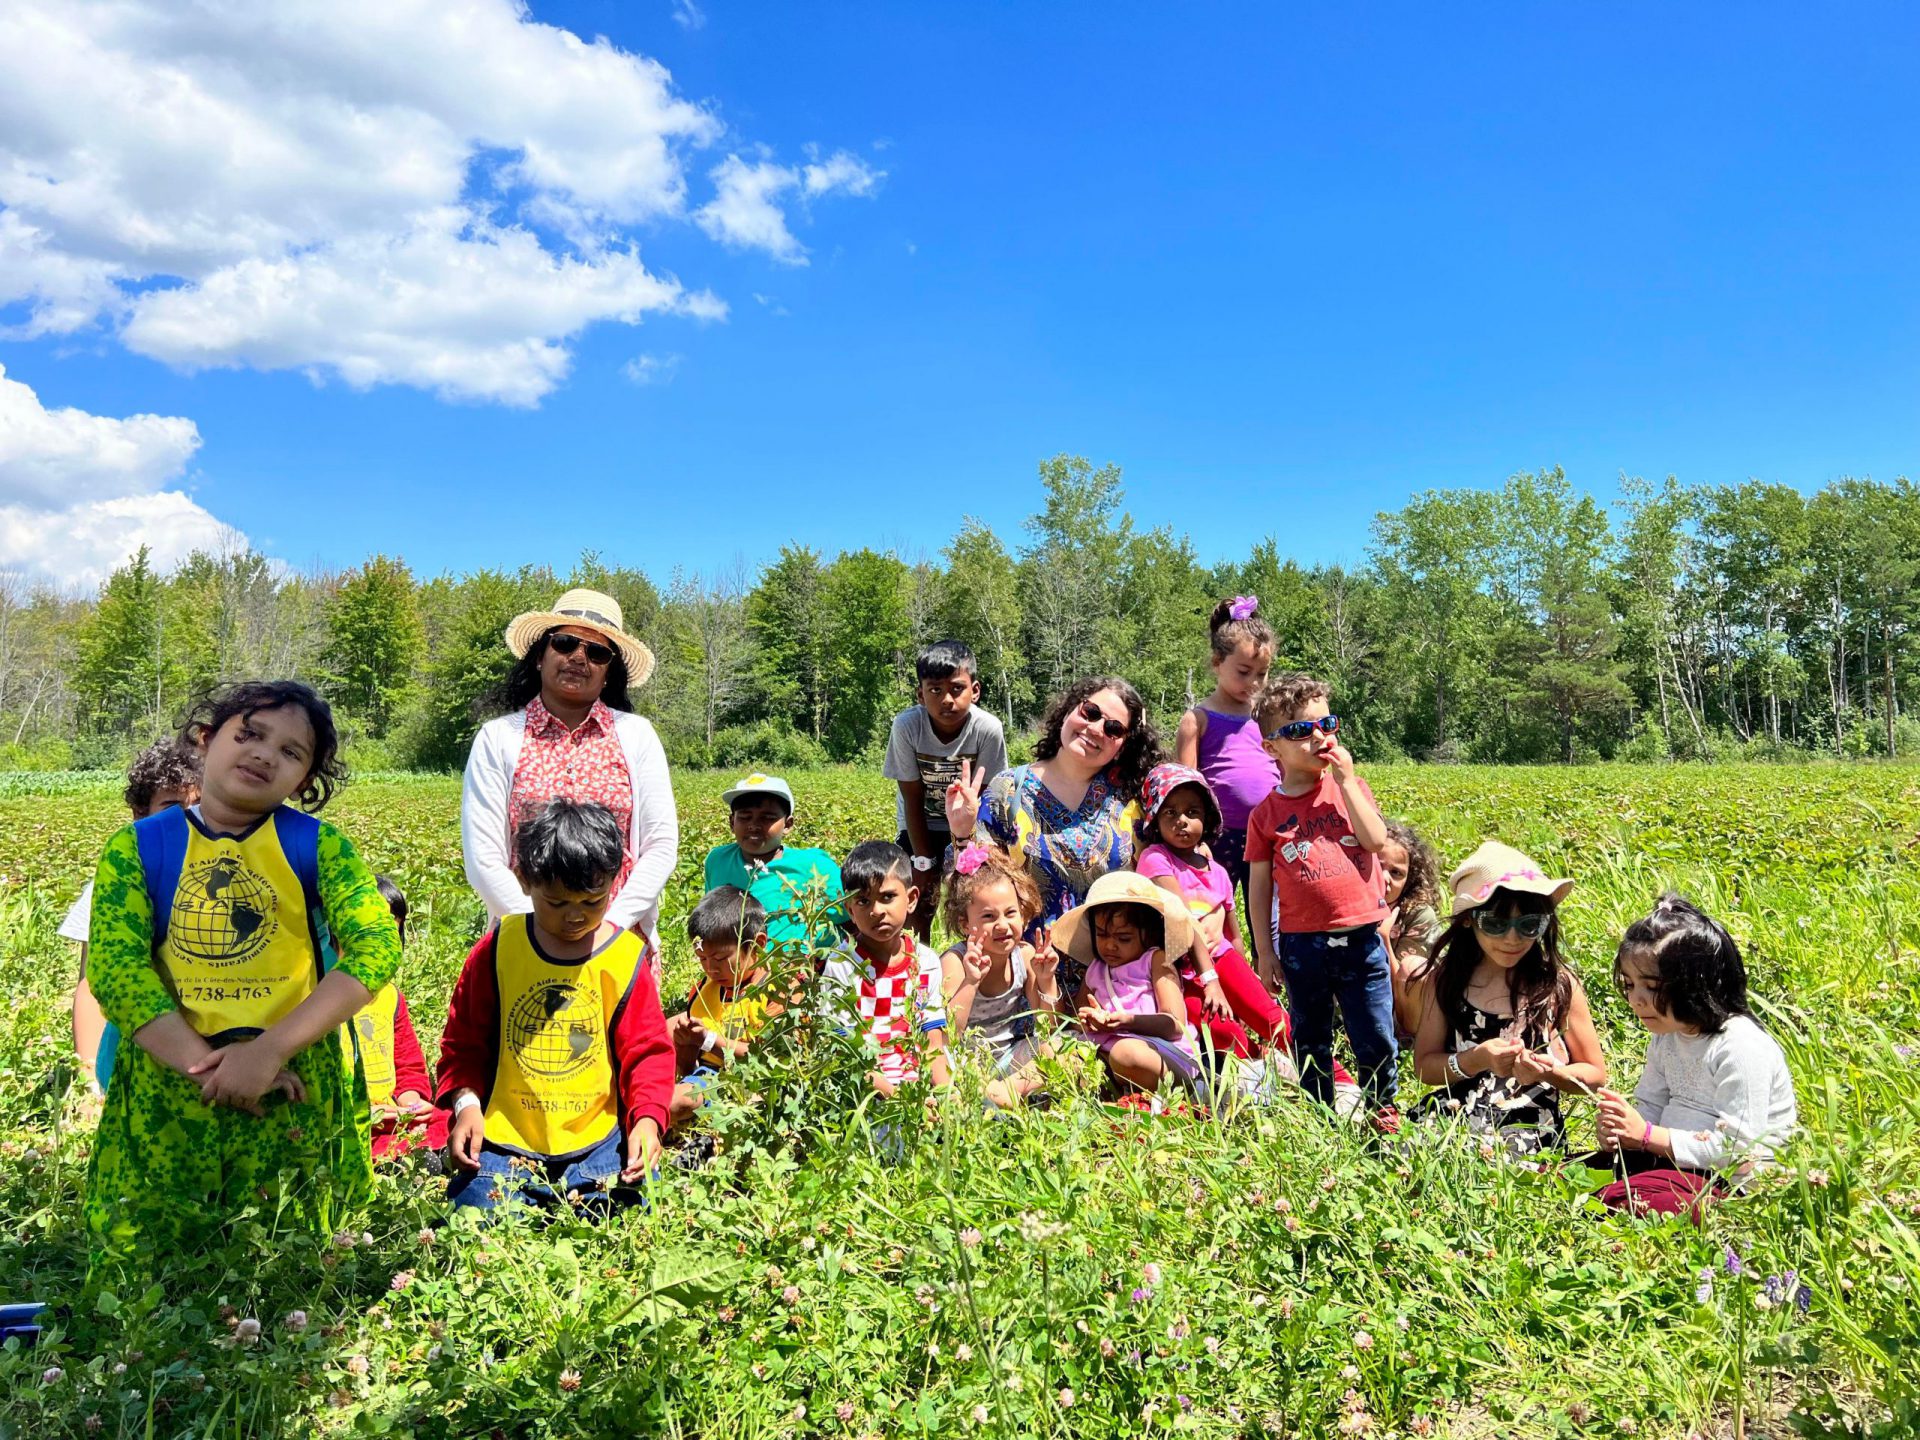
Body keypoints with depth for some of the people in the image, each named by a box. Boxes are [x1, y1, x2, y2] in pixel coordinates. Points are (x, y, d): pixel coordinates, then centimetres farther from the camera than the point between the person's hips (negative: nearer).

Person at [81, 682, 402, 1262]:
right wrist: (206, 1065, -17)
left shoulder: (316, 844, -1)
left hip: (295, 1083, 0)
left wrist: (269, 1051, -18)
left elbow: (376, 947, -11)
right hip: (165, 1080, 1)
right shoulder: (136, 846, 2)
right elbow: (114, 968, -7)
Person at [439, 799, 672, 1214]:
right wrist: (465, 1103, -8)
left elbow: (647, 1051, 2)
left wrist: (647, 1117, -14)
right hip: (504, 1138, 1)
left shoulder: (626, 959, -1)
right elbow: (464, 1039, 8)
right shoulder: (497, 949, 0)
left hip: (596, 1140, 0)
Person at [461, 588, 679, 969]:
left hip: (622, 937, 1)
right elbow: (483, 859, -4)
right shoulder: (497, 738, 1)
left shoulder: (637, 734, 4)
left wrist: (610, 924, -10)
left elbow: (662, 846, 1)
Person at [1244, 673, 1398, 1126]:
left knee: (1376, 1036, 8)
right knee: (1310, 1039, 14)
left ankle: (1382, 1105, 31)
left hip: (1361, 937, 0)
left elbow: (1377, 840, -13)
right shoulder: (1266, 814, 0)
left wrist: (1345, 781, -12)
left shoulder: (1349, 787, 4)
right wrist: (1265, 952, 1)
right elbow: (1259, 886, 3)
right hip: (1302, 943, 0)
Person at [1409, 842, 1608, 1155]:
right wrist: (1474, 1061, -14)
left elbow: (1595, 1074, 7)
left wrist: (1550, 1073, -14)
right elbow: (1424, 1064, 6)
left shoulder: (1558, 984, -1)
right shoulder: (1448, 976, 4)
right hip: (1453, 1114, 3)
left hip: (1530, 1128, -2)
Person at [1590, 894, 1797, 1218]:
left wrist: (1648, 1136, -23)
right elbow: (1650, 1106, 12)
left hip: (1732, 1180, -8)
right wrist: (1617, 1133, -11)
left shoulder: (1741, 1047, -20)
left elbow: (1738, 1148, -23)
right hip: (1669, 1156, 8)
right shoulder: (1666, 1034, 7)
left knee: (1620, 1200, -31)